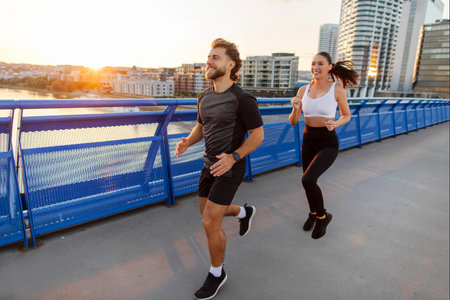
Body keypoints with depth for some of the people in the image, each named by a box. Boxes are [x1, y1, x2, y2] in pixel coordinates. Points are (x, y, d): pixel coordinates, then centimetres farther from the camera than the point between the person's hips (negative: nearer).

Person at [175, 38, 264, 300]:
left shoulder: (243, 99, -19)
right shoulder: (205, 96, 3)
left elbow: (258, 135, -13)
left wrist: (233, 157, -26)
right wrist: (187, 142, -7)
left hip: (230, 168, -7)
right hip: (210, 164, 8)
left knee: (210, 223, -6)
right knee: (206, 213, 20)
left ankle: (217, 273, 21)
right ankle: (245, 212, 47)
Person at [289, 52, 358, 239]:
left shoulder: (337, 90, -8)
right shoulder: (303, 90, 1)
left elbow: (347, 115, 6)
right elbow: (293, 121, 0)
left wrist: (335, 123, -16)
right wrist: (295, 109, -21)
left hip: (328, 144, -4)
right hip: (308, 141, 5)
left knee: (307, 180, -24)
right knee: (308, 182, 17)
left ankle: (322, 216, 6)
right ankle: (313, 212, 49)